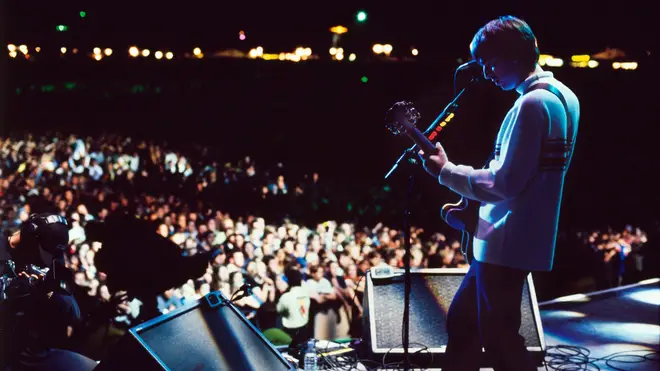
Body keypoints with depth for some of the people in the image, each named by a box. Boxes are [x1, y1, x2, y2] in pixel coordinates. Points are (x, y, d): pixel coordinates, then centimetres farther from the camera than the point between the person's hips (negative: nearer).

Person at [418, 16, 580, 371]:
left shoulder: (531, 105, -20)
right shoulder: (562, 96, 12)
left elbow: (504, 183, -23)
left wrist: (446, 170, -12)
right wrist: (474, 202, 18)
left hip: (506, 243, -10)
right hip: (519, 237, 10)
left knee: (498, 340, 0)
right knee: (461, 322, 18)